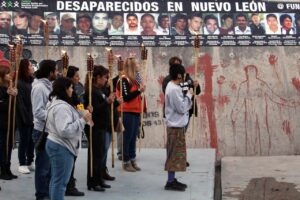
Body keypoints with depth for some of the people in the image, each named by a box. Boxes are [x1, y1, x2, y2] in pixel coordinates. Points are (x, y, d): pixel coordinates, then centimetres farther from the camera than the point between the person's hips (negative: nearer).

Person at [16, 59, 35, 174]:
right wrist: (26, 117, -19)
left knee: (31, 140, 12)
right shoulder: (19, 83, -12)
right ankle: (22, 164, 11)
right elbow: (20, 102, -17)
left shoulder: (32, 81, 10)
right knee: (24, 140, 1)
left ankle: (30, 162, 23)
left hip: (33, 116, 7)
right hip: (25, 117, -6)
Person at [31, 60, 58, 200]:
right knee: (43, 165, 1)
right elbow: (38, 112, -23)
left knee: (49, 164, 17)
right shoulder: (39, 87, -17)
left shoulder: (48, 86, 12)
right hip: (42, 132, -9)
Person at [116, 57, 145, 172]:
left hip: (135, 112, 8)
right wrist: (139, 91, -22)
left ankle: (132, 160, 18)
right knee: (127, 138, -2)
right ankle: (126, 162, 5)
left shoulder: (134, 79, 15)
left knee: (133, 138, 11)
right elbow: (126, 97, -19)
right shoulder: (124, 79, -11)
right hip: (128, 113, -8)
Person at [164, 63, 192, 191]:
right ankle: (170, 182, 0)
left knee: (175, 153, 13)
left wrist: (186, 96, 6)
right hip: (176, 125, -10)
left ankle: (172, 180, 19)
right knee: (174, 154, -5)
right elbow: (182, 108, -19)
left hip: (176, 124, 10)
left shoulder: (172, 87, 12)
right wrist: (188, 96, -8)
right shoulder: (174, 89, -19)